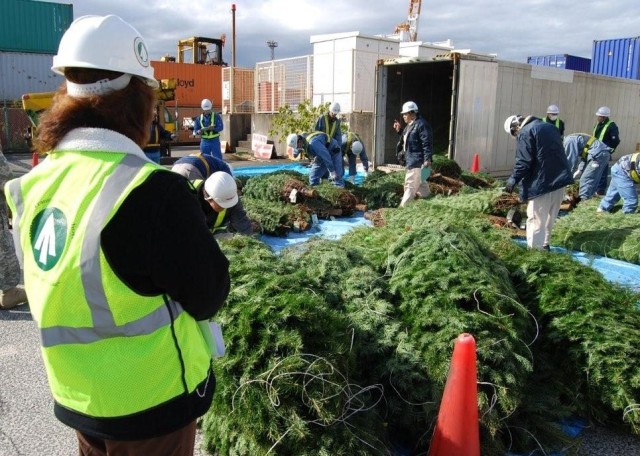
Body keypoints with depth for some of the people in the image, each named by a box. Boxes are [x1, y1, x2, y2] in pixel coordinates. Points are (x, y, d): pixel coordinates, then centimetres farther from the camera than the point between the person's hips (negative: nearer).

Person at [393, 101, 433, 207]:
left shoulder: (421, 124, -16)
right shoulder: (409, 125, 15)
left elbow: (427, 143, -20)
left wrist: (427, 159, -24)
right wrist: (400, 130, 13)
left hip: (417, 161, -11)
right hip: (411, 160, 11)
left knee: (410, 185, -8)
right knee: (420, 183, 20)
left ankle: (403, 207, -6)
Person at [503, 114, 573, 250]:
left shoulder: (525, 133, -9)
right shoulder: (549, 126, 18)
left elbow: (523, 162, -18)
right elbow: (557, 152, 22)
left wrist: (513, 180, -11)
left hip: (541, 182, -9)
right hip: (560, 178, 9)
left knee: (536, 220, -3)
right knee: (549, 217, 17)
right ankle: (544, 245, 27)